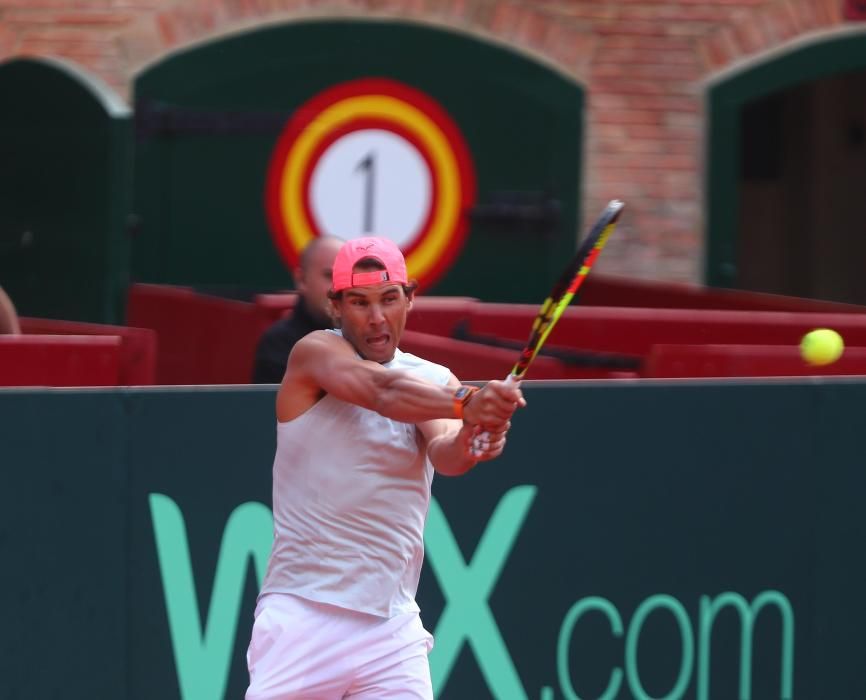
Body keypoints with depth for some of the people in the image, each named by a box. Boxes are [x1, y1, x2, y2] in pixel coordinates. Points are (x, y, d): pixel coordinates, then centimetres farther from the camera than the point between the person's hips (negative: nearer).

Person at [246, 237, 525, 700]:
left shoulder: (435, 381, 7)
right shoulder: (314, 353, -4)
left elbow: (443, 454, -15)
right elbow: (384, 392, -25)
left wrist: (466, 443, -39)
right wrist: (465, 404, -43)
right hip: (303, 614, -3)